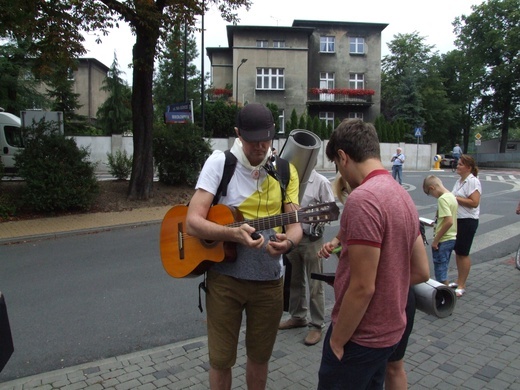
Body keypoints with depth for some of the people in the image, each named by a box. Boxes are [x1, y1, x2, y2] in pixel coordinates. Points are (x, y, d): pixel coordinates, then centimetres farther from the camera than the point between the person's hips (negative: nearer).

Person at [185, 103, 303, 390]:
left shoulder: (286, 171, 1)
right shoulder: (219, 162, -9)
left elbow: (294, 224, -2)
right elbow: (192, 223, -15)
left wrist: (288, 242, -25)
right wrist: (233, 233, -32)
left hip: (269, 279, 3)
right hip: (224, 277, -2)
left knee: (260, 356, 19)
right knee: (221, 360, 11)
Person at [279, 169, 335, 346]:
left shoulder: (321, 182, -10)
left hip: (312, 239, -5)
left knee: (315, 285, 4)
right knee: (295, 280, 18)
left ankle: (316, 326, 18)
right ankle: (297, 316, 36)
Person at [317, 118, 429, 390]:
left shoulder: (362, 199, -24)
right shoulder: (402, 195, 4)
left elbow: (362, 288, -25)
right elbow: (421, 272, 8)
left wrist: (336, 342, -13)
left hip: (361, 336, -8)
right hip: (389, 330, 8)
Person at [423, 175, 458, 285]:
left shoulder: (442, 199, -20)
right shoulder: (452, 196, 9)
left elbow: (449, 221, -26)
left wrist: (436, 240, -20)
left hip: (443, 241, -9)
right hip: (451, 238, 9)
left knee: (440, 272, 2)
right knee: (443, 270, 20)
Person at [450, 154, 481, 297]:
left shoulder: (473, 181, -15)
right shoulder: (460, 181, 12)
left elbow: (474, 202, -24)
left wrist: (455, 198, -20)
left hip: (468, 221, -9)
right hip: (457, 220, 9)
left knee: (463, 253, -2)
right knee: (457, 251, 15)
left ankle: (461, 286, 8)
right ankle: (459, 281, 27)